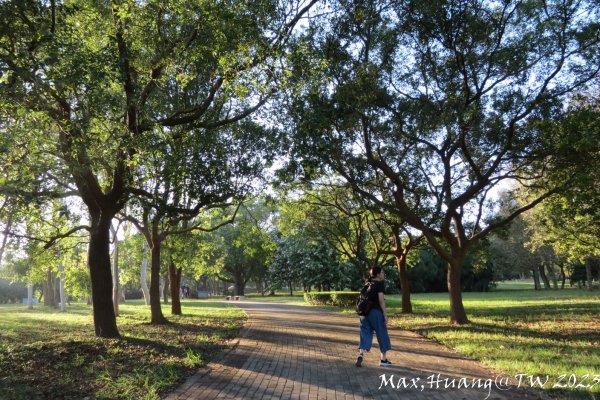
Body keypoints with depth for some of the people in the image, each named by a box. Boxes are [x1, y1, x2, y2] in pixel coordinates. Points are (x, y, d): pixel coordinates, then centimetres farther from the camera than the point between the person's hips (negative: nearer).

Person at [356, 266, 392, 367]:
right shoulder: (380, 284, -8)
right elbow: (381, 300, -15)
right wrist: (385, 315, -13)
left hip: (365, 312, 6)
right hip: (376, 312, -6)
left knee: (365, 334, 5)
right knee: (382, 335, 8)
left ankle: (361, 355, -15)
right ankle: (383, 360, 16)